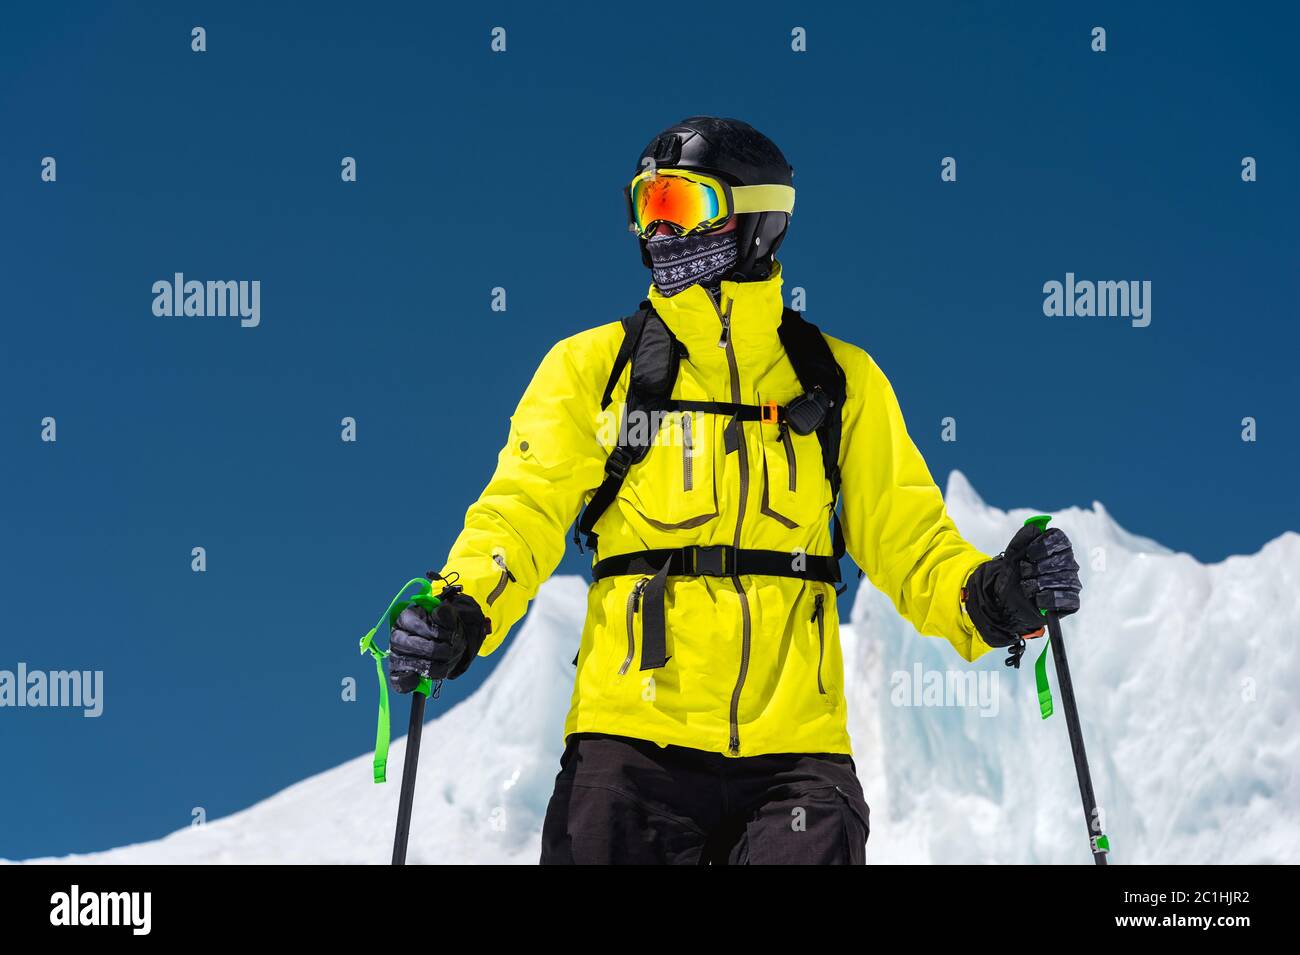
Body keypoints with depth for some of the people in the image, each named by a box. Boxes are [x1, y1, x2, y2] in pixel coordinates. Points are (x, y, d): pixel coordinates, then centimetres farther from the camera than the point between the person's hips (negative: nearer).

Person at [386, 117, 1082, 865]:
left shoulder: (840, 381, 11)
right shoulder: (593, 367, 9)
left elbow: (907, 539, 11)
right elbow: (525, 510, 1)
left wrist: (990, 598, -10)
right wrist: (463, 612, -18)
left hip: (794, 743, 0)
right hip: (632, 738, 0)